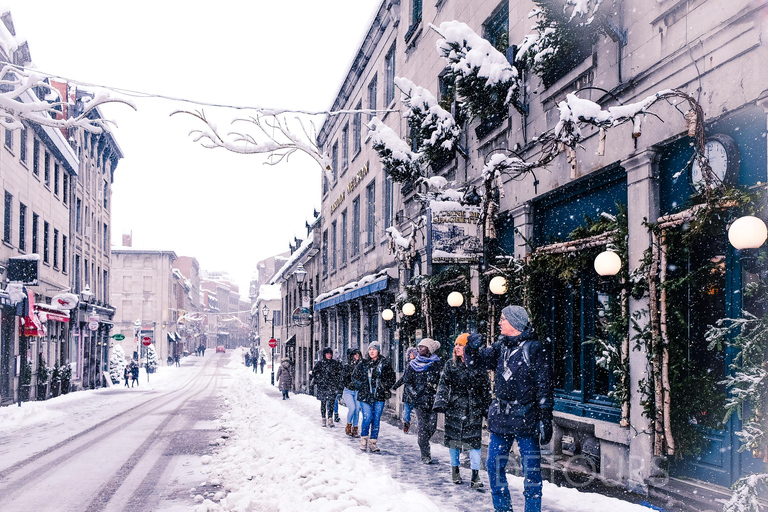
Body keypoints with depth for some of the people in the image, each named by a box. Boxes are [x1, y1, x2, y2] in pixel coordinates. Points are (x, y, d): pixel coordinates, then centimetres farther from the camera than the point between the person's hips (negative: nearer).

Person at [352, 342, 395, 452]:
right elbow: (354, 376, 13)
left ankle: (373, 442, 14)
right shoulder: (363, 364, 4)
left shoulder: (385, 364, 3)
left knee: (376, 419, 4)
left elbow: (392, 378, 9)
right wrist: (362, 385, 1)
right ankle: (364, 439, 9)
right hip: (365, 395, -1)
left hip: (379, 396, 1)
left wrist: (385, 386, -3)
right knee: (367, 417, -11)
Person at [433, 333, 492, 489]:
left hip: (474, 410, -2)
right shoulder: (450, 365, 5)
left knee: (474, 440, -8)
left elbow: (486, 388, 5)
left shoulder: (478, 366, -1)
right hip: (454, 407, 2)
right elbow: (443, 385, 4)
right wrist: (440, 403, -8)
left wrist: (487, 408, 5)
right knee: (454, 438, 10)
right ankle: (454, 469, 28)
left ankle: (475, 476, -5)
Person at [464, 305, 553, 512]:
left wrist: (545, 419, -11)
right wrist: (472, 348, -11)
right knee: (494, 465, 10)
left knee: (531, 469, 0)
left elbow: (544, 386, -8)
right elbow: (475, 363, 11)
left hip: (526, 417, -6)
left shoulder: (534, 348, -7)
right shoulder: (500, 347, 10)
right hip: (500, 417, 6)